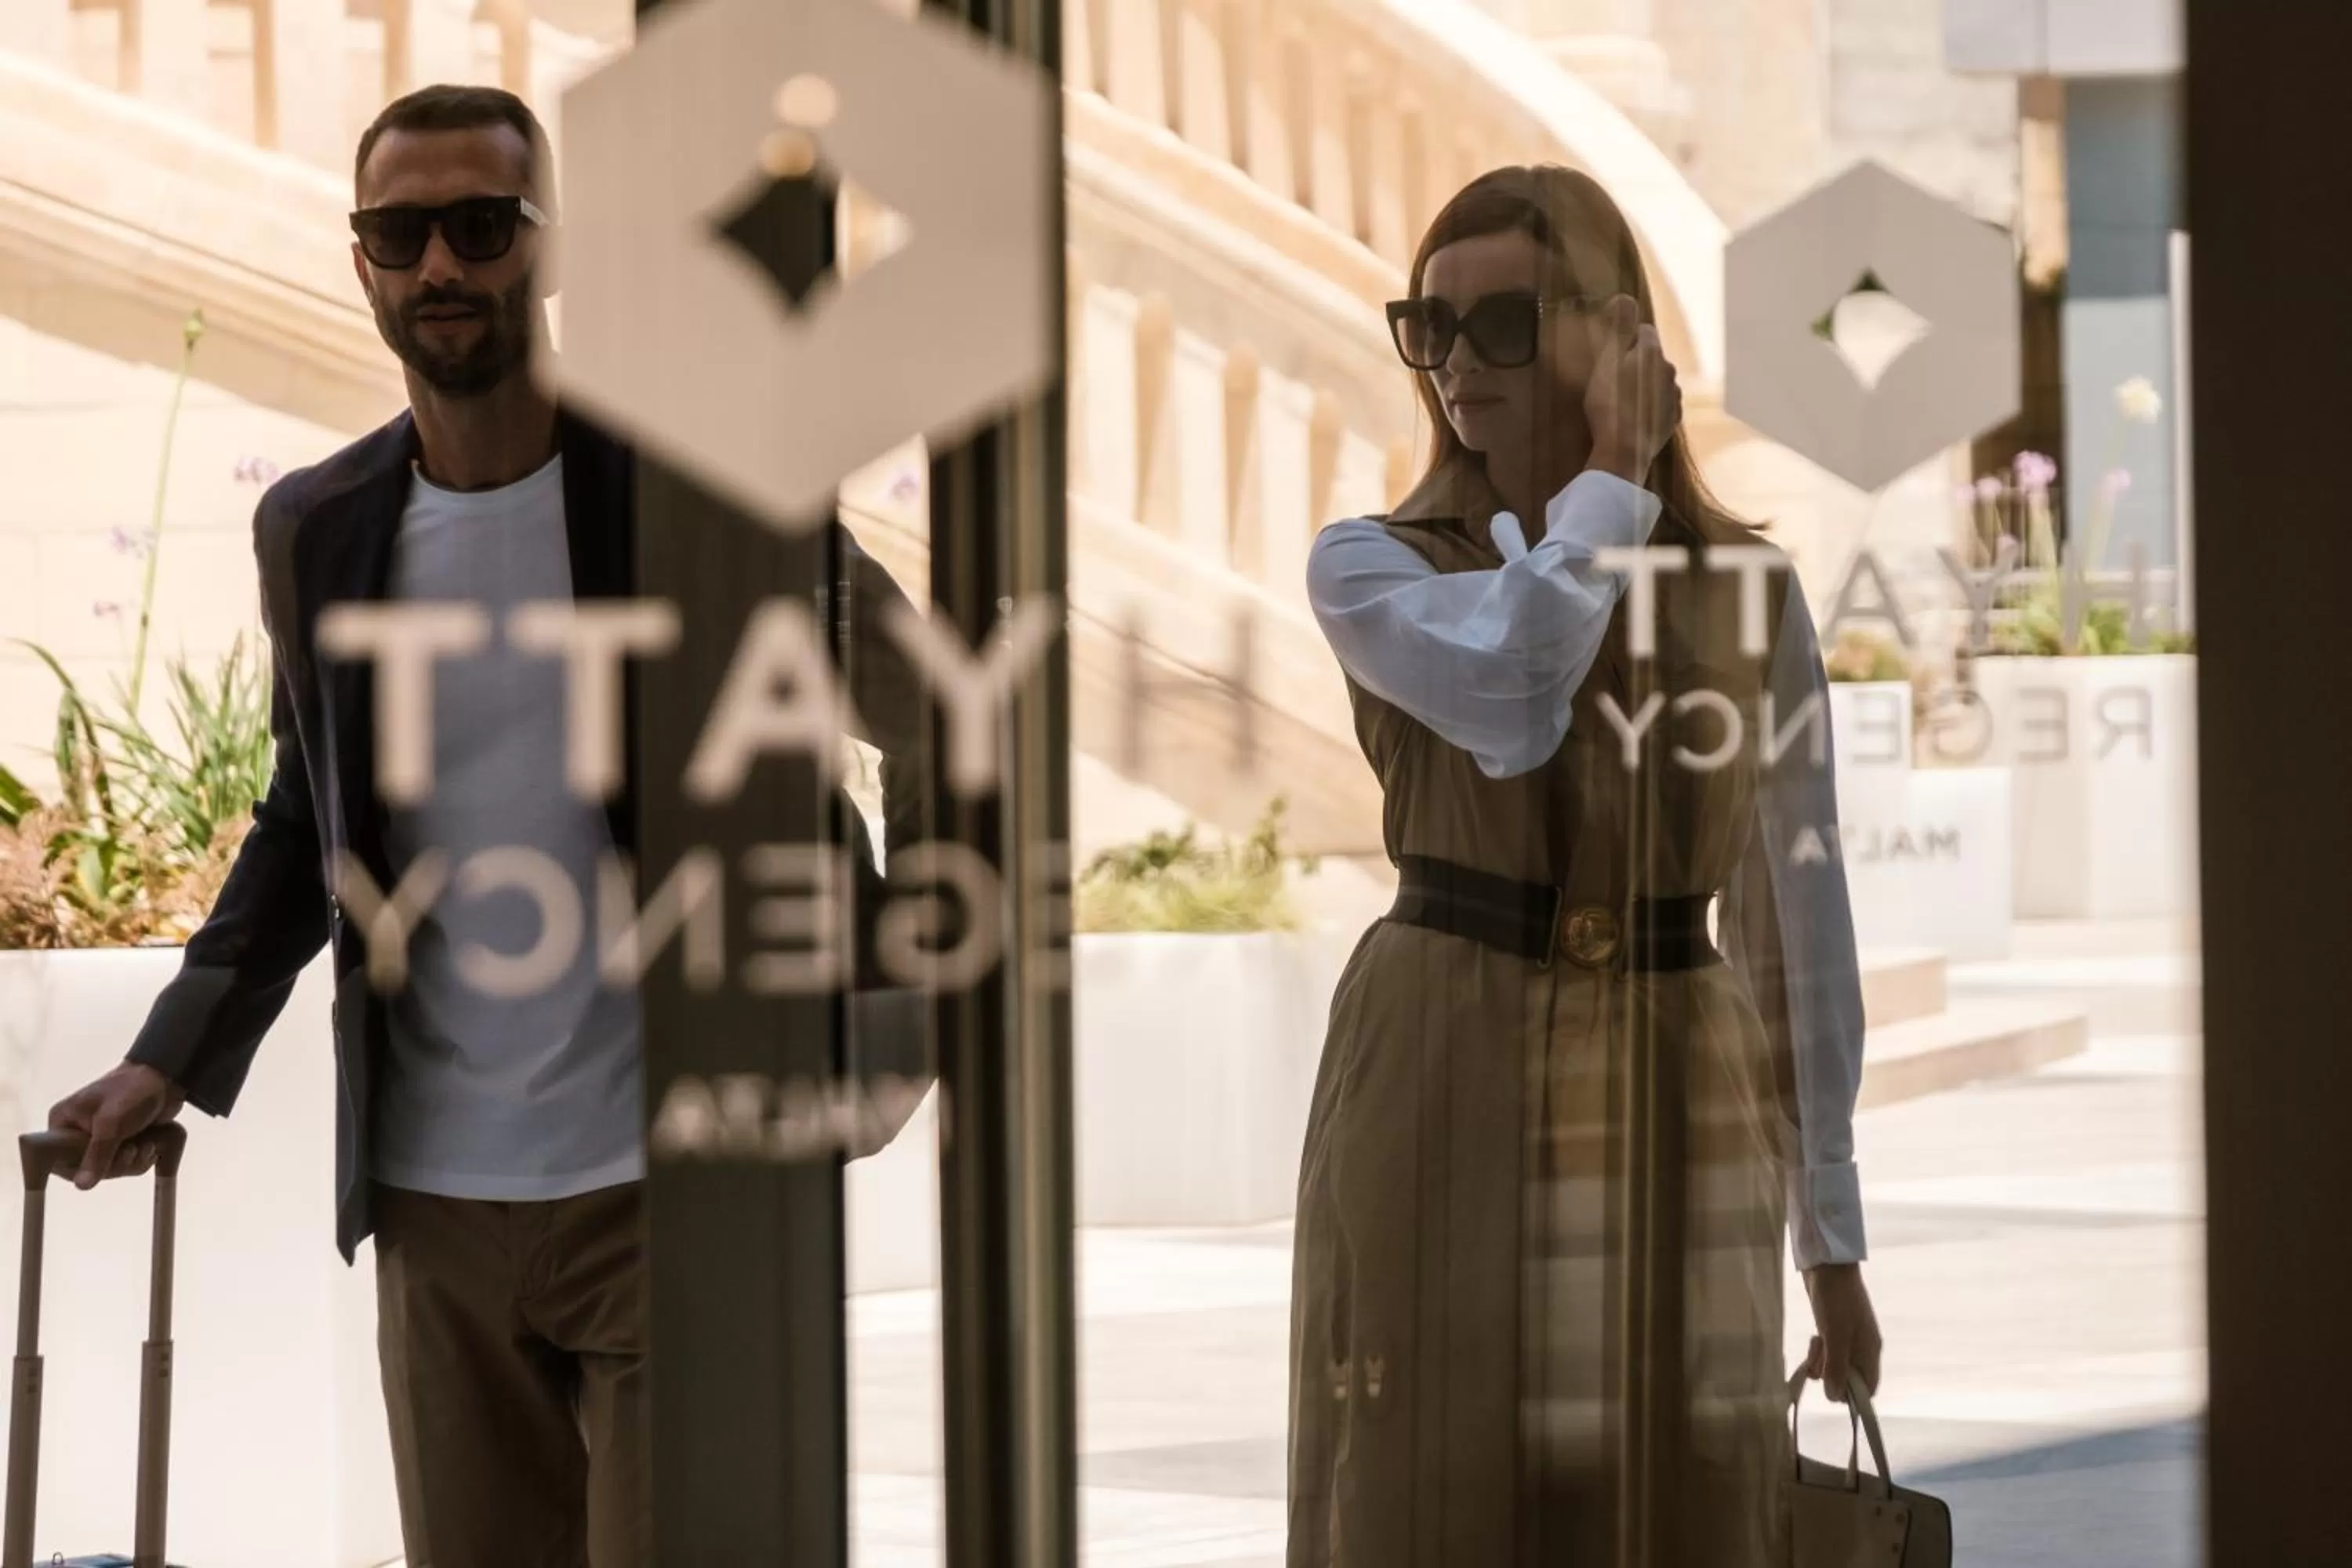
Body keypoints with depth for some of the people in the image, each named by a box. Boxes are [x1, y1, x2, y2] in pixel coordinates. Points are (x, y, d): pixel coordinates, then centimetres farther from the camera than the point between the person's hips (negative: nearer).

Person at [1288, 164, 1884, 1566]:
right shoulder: (1370, 569, 2)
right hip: (1447, 1108, -2)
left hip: (1676, 1129, 2)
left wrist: (1833, 1237, 11)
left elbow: (1793, 923, 11)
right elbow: (1509, 707, -21)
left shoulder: (1747, 591, 7)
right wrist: (1610, 476, -8)